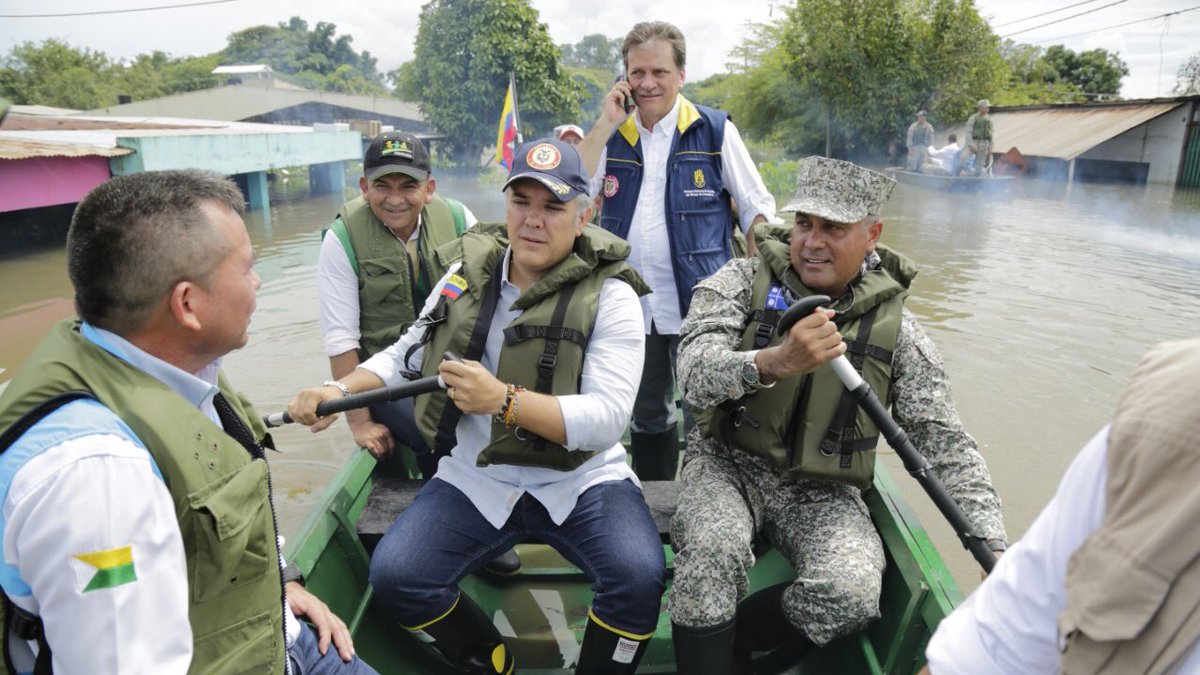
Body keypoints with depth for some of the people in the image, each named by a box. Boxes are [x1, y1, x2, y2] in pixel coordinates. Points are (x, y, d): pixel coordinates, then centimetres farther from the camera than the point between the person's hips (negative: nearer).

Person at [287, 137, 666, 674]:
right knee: (394, 577, -15)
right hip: (475, 478, 4)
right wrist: (339, 391, -1)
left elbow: (606, 418, -19)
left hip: (581, 479, -3)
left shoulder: (610, 296, -9)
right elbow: (406, 353, 16)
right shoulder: (467, 275, 5)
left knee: (639, 577, -28)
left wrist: (503, 400, -31)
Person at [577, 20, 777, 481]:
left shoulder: (715, 131, -2)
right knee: (646, 417, 18)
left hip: (701, 305, -3)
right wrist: (606, 124, -9)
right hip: (633, 306, 4)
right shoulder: (612, 135, 7)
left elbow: (756, 209, 0)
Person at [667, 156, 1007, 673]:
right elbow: (695, 373, -21)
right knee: (713, 551, -32)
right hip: (729, 462, -1)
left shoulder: (894, 325, -1)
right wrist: (775, 362, -41)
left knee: (853, 594, -24)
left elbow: (945, 442, -1)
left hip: (822, 491, 2)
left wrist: (995, 550, -10)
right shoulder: (744, 280, -5)